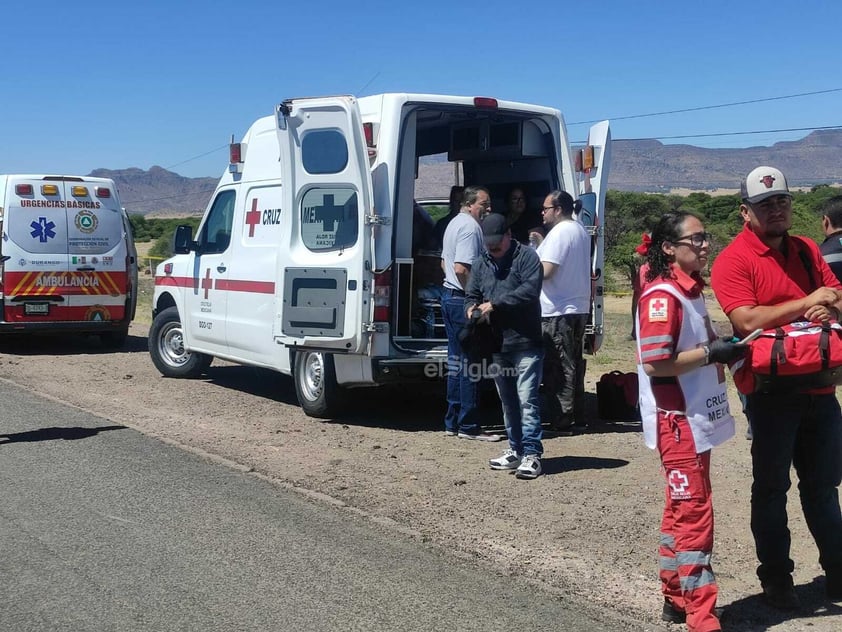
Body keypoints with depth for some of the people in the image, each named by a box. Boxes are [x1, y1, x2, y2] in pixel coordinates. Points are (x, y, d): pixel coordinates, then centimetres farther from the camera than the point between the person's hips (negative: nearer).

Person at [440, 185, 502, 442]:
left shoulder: (455, 223, 18)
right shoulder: (470, 226, -16)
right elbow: (462, 269, -26)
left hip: (450, 296, 11)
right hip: (464, 301, -11)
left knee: (456, 361, 14)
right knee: (471, 363, -5)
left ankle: (452, 423, 19)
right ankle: (468, 426, -1)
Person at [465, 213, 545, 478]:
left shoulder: (526, 257, -4)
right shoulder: (481, 264, 15)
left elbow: (530, 290, -18)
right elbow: (471, 295, 18)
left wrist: (495, 303, -19)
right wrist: (472, 307, -7)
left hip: (526, 343, -7)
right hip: (496, 344, 7)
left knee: (527, 399, -10)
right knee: (508, 401, 14)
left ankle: (532, 454, -7)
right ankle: (516, 449, 24)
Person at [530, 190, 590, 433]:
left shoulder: (559, 233, -16)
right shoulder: (580, 231, 15)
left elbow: (545, 271, -21)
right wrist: (543, 245, 16)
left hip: (558, 311, -10)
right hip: (579, 307, 10)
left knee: (558, 368, -5)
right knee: (574, 364, 15)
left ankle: (561, 421, -2)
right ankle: (576, 416, 22)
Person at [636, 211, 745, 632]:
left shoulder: (690, 290, 12)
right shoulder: (662, 296, -18)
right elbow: (654, 363, -24)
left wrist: (722, 350, 8)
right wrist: (711, 353, -21)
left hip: (696, 420, 10)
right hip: (678, 422, -10)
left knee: (682, 510, 17)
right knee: (694, 513, -6)